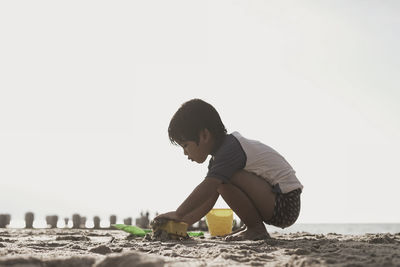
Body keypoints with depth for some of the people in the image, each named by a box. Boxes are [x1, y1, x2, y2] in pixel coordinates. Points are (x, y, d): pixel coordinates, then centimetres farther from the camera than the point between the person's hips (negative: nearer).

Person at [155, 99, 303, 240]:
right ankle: (252, 227, 13)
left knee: (223, 178, -23)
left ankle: (256, 229, -10)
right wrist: (183, 224, 6)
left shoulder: (230, 149, -17)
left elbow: (206, 188, -28)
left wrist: (178, 214, -21)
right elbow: (208, 199, 14)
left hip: (286, 204, -10)